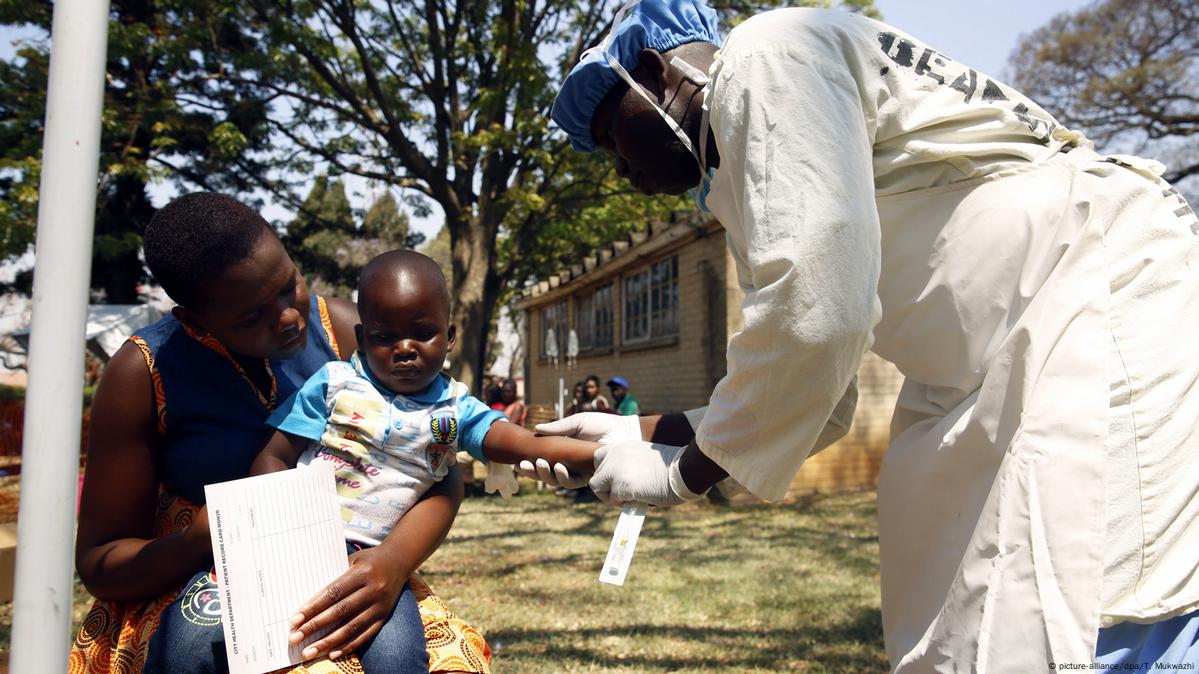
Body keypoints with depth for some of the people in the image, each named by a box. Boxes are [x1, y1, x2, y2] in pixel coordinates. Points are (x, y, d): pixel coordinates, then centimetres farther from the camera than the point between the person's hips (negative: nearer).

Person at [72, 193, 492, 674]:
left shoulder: (342, 328, -8)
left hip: (338, 569, 0)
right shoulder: (142, 373, -12)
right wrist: (204, 534, -28)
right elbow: (97, 562, -5)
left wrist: (394, 560, -29)